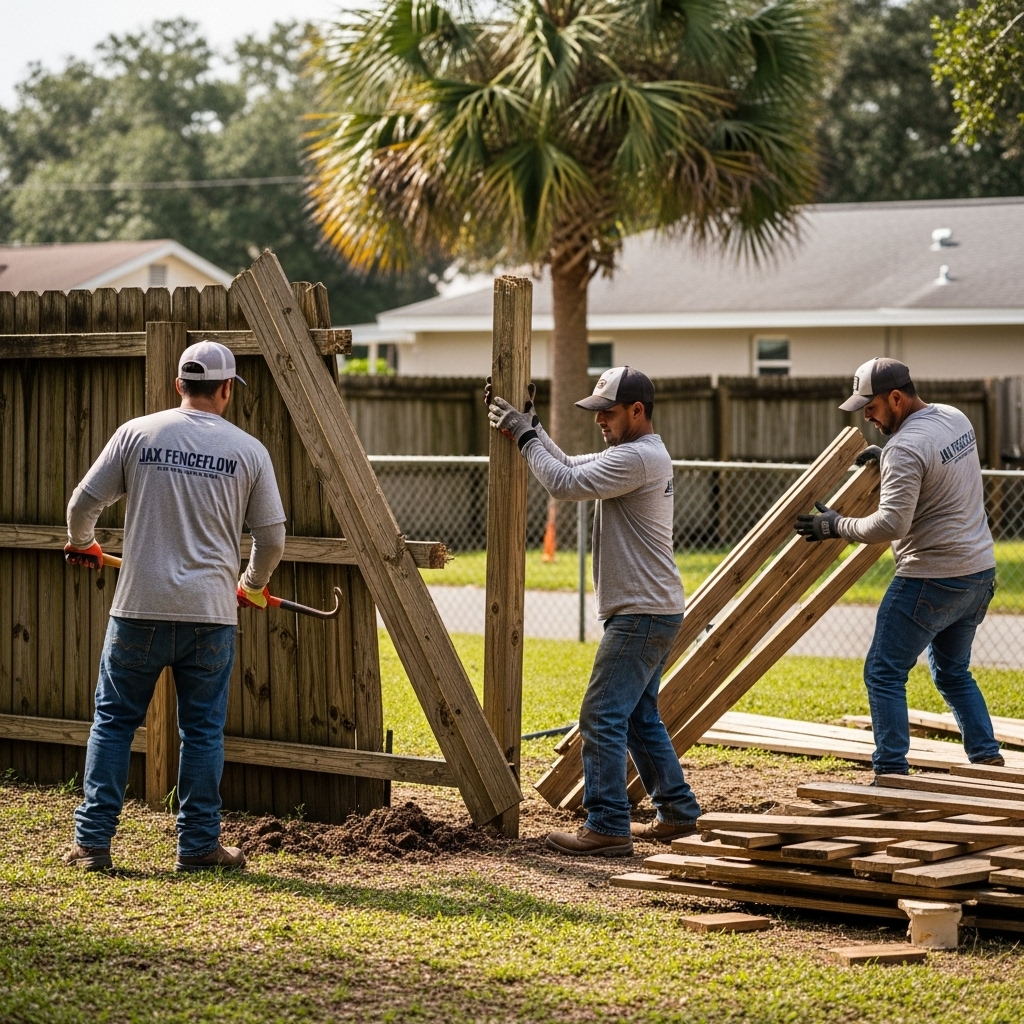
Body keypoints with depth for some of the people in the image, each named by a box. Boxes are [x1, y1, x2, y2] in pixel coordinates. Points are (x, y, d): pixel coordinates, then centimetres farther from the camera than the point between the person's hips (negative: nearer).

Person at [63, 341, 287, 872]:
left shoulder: (137, 433, 0)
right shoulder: (248, 450, 2)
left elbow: (83, 503, 3)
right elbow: (271, 538, 5)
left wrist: (81, 545, 26)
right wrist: (254, 585, 26)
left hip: (140, 608, 0)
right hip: (211, 612, 0)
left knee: (113, 721, 9)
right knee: (203, 729, 9)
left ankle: (93, 841, 7)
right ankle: (198, 845, 13)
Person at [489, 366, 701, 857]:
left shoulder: (638, 457, -17)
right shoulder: (634, 454, 16)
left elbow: (565, 484, -22)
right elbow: (571, 466, 21)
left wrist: (525, 436, -11)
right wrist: (533, 428, 10)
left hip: (641, 614, -11)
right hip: (651, 612, 11)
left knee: (602, 716, -10)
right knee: (639, 716, 18)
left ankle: (607, 828, -10)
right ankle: (678, 814, 23)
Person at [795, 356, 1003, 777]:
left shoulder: (906, 448, -20)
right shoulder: (956, 418, 8)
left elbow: (891, 524, -25)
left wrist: (837, 526, -11)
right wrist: (888, 455, 21)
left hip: (931, 579, -9)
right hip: (979, 571, 9)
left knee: (884, 673, -1)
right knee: (953, 673, 22)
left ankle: (892, 773, -3)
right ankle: (988, 760, 18)